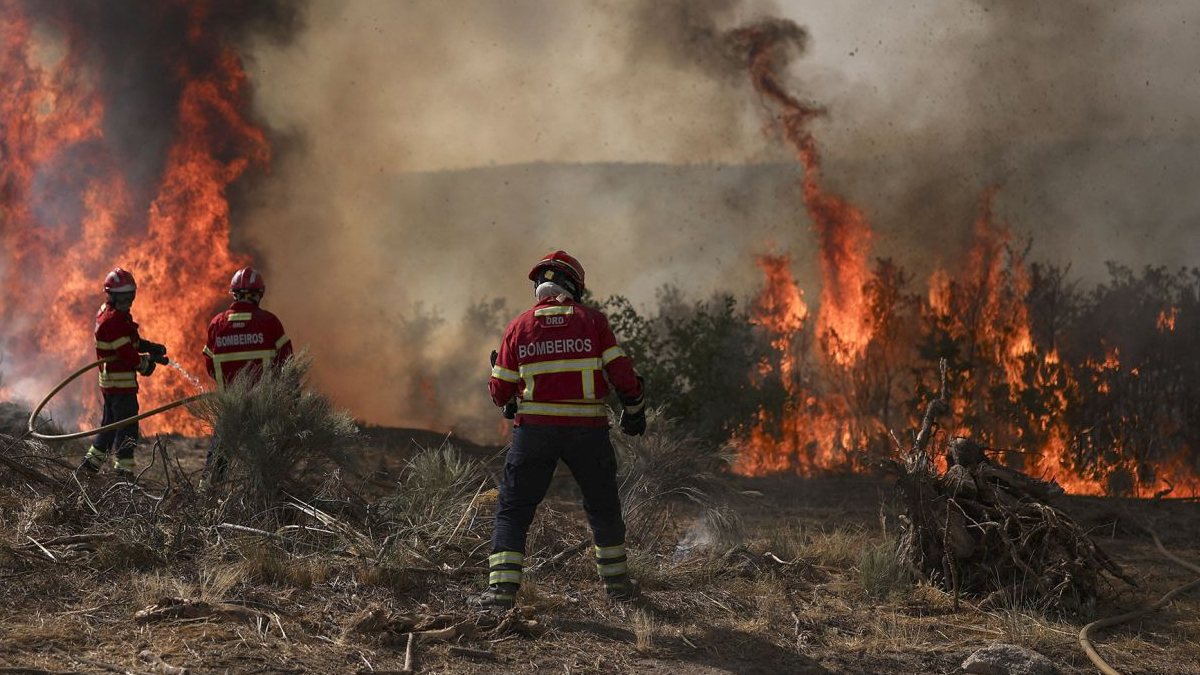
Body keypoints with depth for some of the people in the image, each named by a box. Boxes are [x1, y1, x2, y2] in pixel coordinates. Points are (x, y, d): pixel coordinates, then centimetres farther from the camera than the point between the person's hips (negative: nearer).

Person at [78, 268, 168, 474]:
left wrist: (149, 346, 2)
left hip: (110, 380, 11)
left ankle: (91, 461, 28)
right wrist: (149, 362, -5)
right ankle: (124, 469, -3)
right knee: (128, 427, -6)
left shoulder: (106, 313, 14)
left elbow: (131, 341, 19)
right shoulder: (114, 320, -19)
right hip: (120, 381, -11)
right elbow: (128, 355, -22)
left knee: (111, 423, 21)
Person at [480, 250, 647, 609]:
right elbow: (622, 374, -4)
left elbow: (501, 393, 5)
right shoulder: (592, 321, 1)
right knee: (603, 506, 20)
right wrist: (635, 409, 13)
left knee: (512, 509, 6)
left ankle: (502, 587, -7)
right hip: (588, 430, 1)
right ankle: (616, 579, 30)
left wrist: (495, 370, 26)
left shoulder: (519, 327, 3)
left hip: (535, 429, 0)